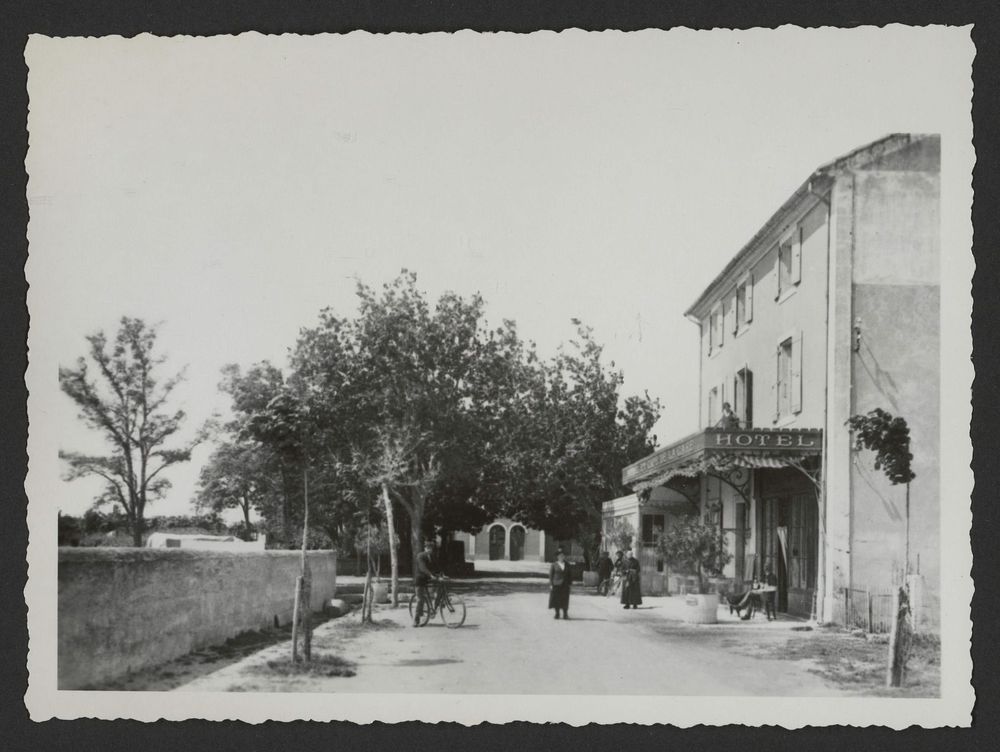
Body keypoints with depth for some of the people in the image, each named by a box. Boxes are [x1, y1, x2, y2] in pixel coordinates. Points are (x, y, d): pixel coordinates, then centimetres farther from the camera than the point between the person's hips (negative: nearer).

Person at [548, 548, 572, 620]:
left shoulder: (567, 565, 8)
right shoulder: (554, 565, -1)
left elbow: (569, 575, 11)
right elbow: (550, 574, -2)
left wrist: (569, 584, 3)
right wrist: (551, 584, -8)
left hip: (565, 585, 2)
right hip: (556, 584, -2)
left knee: (565, 600, 0)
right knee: (556, 600, 2)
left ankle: (565, 614, 4)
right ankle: (557, 613, 12)